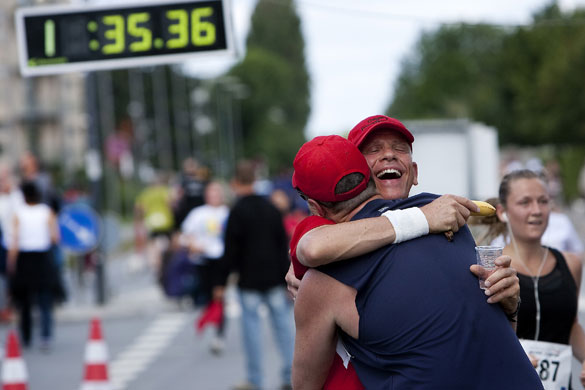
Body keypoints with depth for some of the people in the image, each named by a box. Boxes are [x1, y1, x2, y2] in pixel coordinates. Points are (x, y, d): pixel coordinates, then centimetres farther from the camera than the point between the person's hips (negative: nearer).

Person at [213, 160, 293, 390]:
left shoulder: (237, 212, -9)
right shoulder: (271, 208, 7)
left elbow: (230, 251, -10)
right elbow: (283, 245, 9)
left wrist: (221, 283, -4)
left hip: (249, 279, -5)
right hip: (274, 277, 5)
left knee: (251, 324, 0)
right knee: (282, 323, 7)